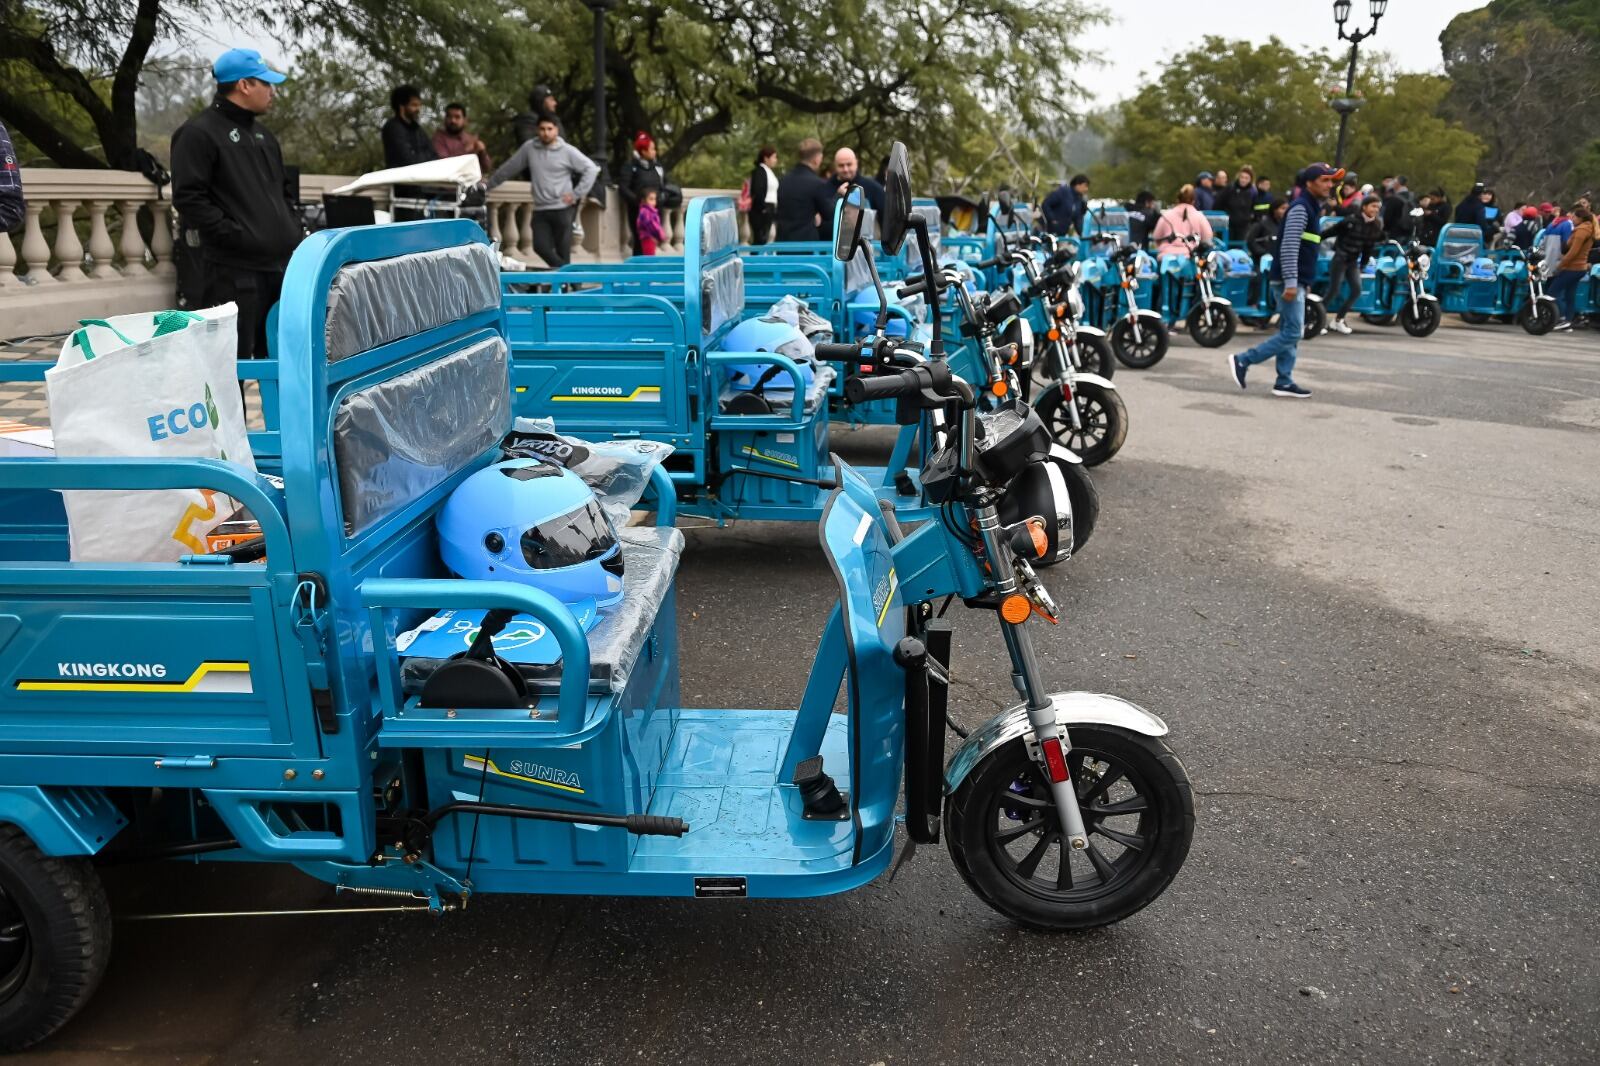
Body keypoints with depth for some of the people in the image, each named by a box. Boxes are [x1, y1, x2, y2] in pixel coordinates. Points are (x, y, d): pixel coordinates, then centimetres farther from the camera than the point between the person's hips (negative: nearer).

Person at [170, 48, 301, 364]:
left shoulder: (263, 135, 21)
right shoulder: (199, 133, -5)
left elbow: (285, 191, 30)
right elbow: (189, 198, -12)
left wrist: (295, 228, 13)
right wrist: (234, 235, -16)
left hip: (282, 265, 8)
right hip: (235, 270, -8)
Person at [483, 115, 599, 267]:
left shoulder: (568, 151, -2)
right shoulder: (529, 148, 7)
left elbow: (591, 169, -2)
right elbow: (509, 168, 16)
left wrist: (576, 194, -7)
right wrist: (488, 185, 20)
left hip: (562, 210, -3)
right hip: (540, 210, 3)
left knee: (563, 251, -3)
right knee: (540, 246, -10)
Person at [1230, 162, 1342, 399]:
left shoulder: (1311, 207, 19)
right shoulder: (1300, 208, -13)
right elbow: (1288, 247, -22)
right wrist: (1290, 282, -27)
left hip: (1296, 281, 10)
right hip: (1291, 281, -10)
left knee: (1290, 333, 10)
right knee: (1291, 333, -10)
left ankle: (1284, 382, 12)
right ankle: (1242, 361, -6)